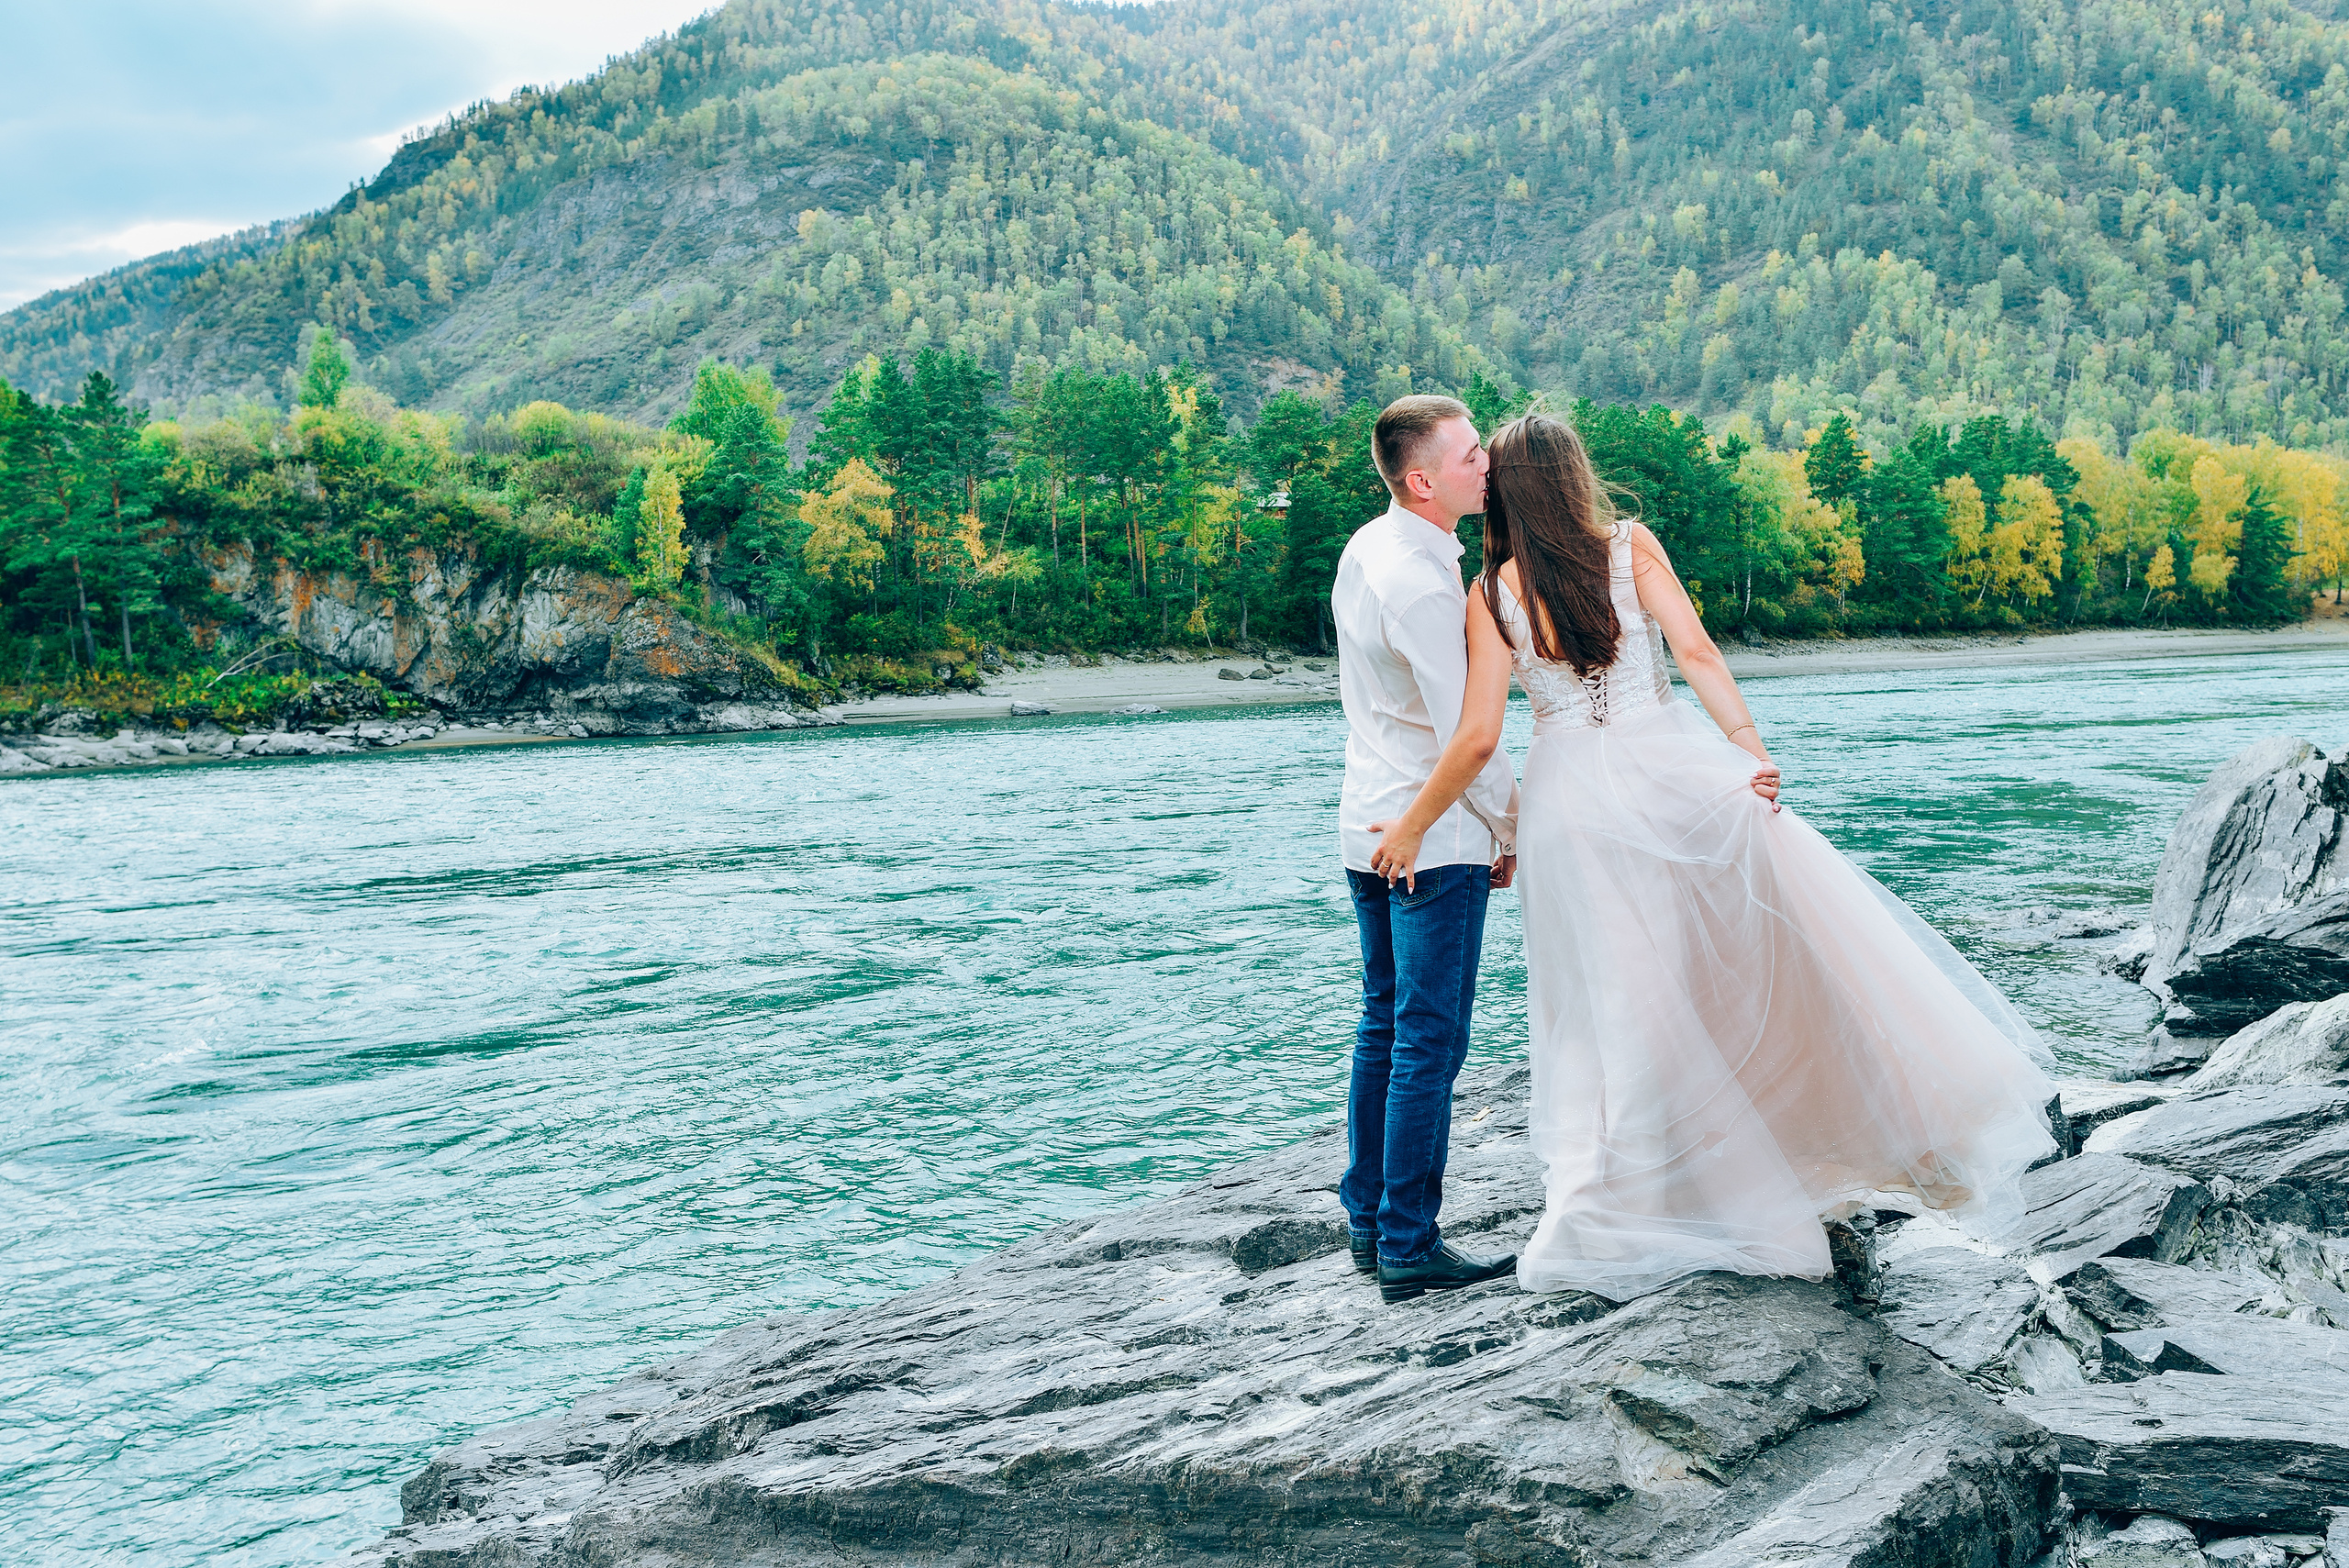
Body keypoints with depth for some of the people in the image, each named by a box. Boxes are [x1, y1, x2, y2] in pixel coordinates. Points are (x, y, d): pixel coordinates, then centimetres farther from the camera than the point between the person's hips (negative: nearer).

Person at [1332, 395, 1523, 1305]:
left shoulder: (1364, 548, 8)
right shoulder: (1422, 583, -21)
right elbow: (1466, 733, -18)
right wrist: (1511, 829, -4)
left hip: (1371, 828, 10)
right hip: (1436, 839, -10)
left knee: (1383, 1026, 16)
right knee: (1429, 1045, -3)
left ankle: (1367, 1221, 25)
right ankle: (1408, 1250, 3)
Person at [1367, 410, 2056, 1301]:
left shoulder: (1493, 592, -1)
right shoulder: (1630, 545, 0)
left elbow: (1478, 732, -7)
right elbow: (1694, 650, -12)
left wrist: (1413, 824, 0)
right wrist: (1748, 744, -14)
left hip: (1569, 792, 1)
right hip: (1670, 767, -1)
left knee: (1609, 997, 8)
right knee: (1775, 938, 10)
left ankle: (1597, 1219, 8)